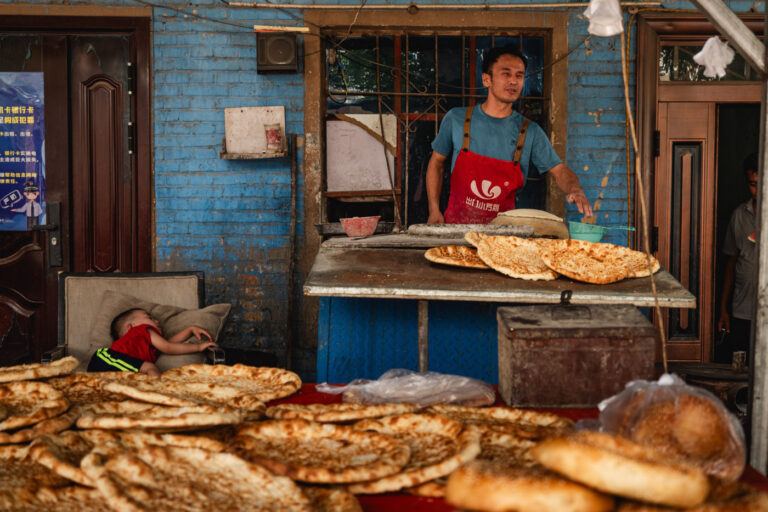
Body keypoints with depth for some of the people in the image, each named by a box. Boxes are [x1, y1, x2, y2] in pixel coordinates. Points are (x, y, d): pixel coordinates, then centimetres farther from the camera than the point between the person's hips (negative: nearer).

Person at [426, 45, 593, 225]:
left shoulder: (530, 132, 5)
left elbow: (559, 171, 3)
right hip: (455, 225, -1)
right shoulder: (456, 119, 4)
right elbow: (436, 163, 14)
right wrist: (434, 211, 5)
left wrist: (575, 189, -20)